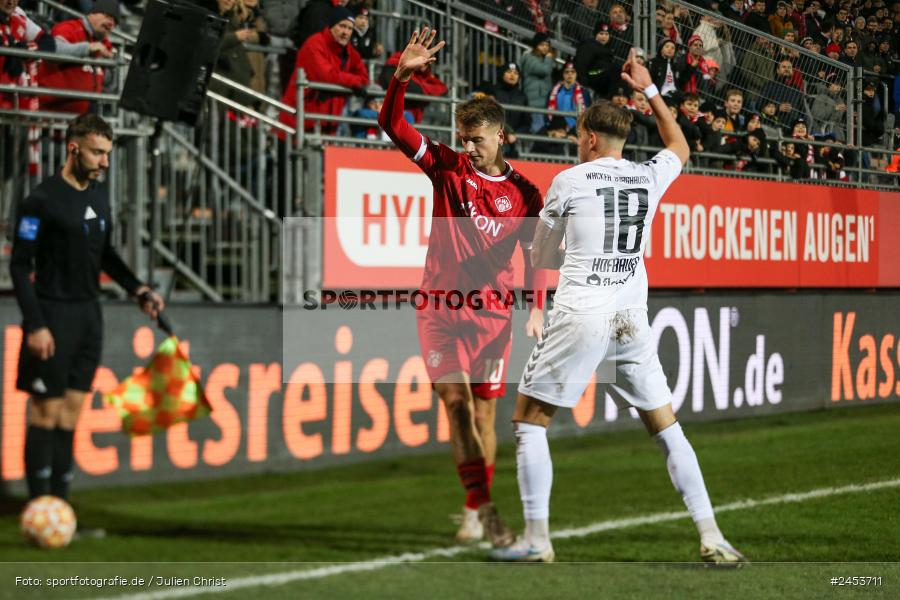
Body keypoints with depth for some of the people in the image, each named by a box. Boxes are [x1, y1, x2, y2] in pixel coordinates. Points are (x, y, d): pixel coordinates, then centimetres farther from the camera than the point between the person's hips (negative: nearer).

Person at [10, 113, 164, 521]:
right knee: (46, 409, -4)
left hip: (89, 314, 7)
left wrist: (138, 290, 9)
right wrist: (35, 325, -18)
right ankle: (39, 505, -1)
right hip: (54, 315, -7)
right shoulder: (42, 200, -12)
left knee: (71, 409, 7)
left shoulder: (99, 195, 11)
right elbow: (20, 266, -12)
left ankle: (60, 500, 10)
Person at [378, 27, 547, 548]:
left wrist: (535, 309, -12)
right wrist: (403, 75, -20)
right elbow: (392, 124, -4)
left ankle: (476, 515, 18)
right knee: (457, 405, -13)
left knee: (484, 413, 6)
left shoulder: (524, 193, 2)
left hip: (493, 316, 1)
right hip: (441, 311, -1)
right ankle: (484, 509, -16)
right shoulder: (447, 167, 2)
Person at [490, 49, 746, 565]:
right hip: (633, 320, 4)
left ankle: (537, 539, 1)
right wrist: (650, 89, 39)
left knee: (529, 422, 7)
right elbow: (681, 148, 34)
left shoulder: (570, 181, -1)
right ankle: (712, 539, 4)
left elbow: (542, 258, 10)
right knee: (667, 429, 10)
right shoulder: (649, 177, 9)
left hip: (580, 316, -4)